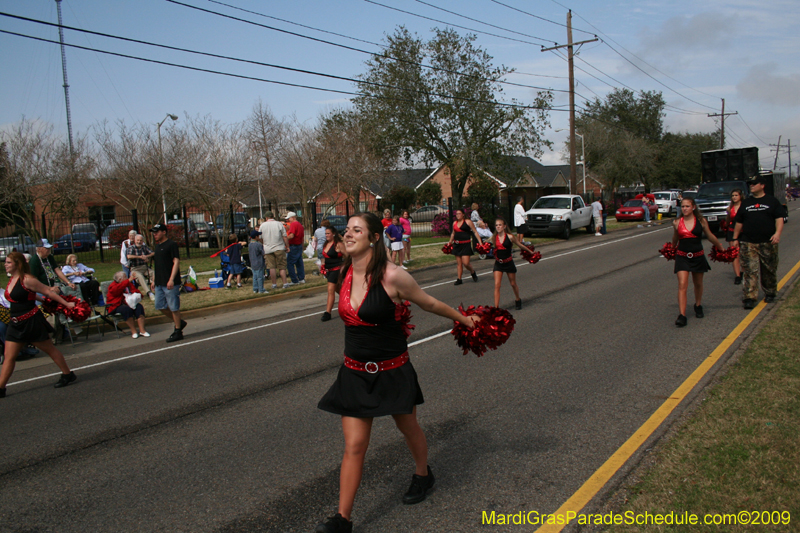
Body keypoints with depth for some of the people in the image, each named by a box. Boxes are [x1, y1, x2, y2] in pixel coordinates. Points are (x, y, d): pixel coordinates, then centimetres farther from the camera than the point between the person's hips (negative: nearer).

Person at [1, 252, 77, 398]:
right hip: (16, 324, 8)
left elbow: (48, 292, -12)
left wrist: (66, 304, -9)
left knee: (50, 349, 6)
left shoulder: (27, 280, -16)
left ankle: (68, 375, 20)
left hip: (32, 321, -8)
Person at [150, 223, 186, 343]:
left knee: (174, 307, -2)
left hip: (170, 283, -9)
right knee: (160, 306, 11)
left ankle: (178, 331, 7)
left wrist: (171, 279, -22)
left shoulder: (171, 244, -9)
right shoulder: (157, 246, 17)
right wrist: (153, 280, 20)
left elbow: (176, 262, -15)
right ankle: (179, 322, 25)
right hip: (159, 283, 9)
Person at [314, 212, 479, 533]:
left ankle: (423, 476, 50)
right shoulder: (344, 274, -3)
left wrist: (463, 319, 8)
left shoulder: (392, 276, -20)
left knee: (408, 428, 21)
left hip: (392, 372, -3)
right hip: (355, 372, 4)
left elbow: (429, 303, -4)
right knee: (354, 446, 3)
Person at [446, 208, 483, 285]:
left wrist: (480, 242, -9)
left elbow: (475, 232, -3)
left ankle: (473, 272, 19)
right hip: (457, 244, 5)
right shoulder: (454, 223, 12)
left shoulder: (468, 222, -4)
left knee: (466, 263, -11)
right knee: (458, 263, 7)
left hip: (465, 244, -5)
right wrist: (450, 242, 28)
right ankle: (459, 279, 13)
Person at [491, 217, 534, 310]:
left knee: (513, 284, 16)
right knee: (497, 285, -10)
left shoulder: (510, 237, -11)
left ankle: (517, 300, 43)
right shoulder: (494, 238, -4)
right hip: (498, 264, 1)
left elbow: (520, 245, 3)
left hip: (509, 263, -1)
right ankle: (496, 307, -9)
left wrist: (531, 252, 12)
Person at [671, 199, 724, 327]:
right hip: (682, 257, -1)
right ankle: (682, 316, -15)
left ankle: (698, 306, 44)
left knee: (698, 284, 17)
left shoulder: (701, 221, -3)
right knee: (682, 285, -12)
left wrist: (721, 249, 19)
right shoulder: (677, 223, -2)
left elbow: (710, 236, 11)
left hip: (698, 257, 1)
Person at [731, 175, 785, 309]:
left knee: (769, 270, 10)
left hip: (768, 243, -1)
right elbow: (739, 222, 16)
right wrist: (735, 238, 11)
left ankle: (770, 293, 27)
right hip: (748, 243, 1)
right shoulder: (745, 203, 14)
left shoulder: (772, 201, 6)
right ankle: (750, 297, -8)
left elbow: (779, 219, -2)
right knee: (750, 271, -7)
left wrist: (777, 233, -18)